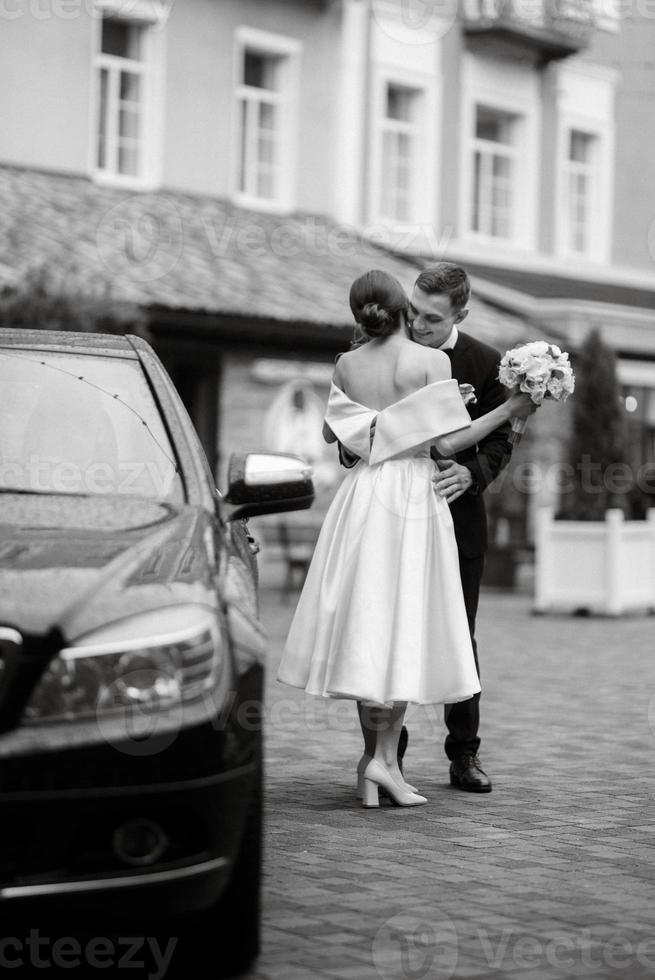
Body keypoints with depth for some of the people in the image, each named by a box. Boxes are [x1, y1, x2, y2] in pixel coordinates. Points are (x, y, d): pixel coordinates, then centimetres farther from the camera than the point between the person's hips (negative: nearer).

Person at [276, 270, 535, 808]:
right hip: (413, 499, -4)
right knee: (405, 627, -1)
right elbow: (449, 442, -12)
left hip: (361, 499, 4)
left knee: (366, 623, 8)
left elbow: (332, 433, 12)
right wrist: (509, 410, -3)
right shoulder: (432, 361, -8)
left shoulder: (347, 365, 4)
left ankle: (375, 755, 10)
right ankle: (385, 758, -8)